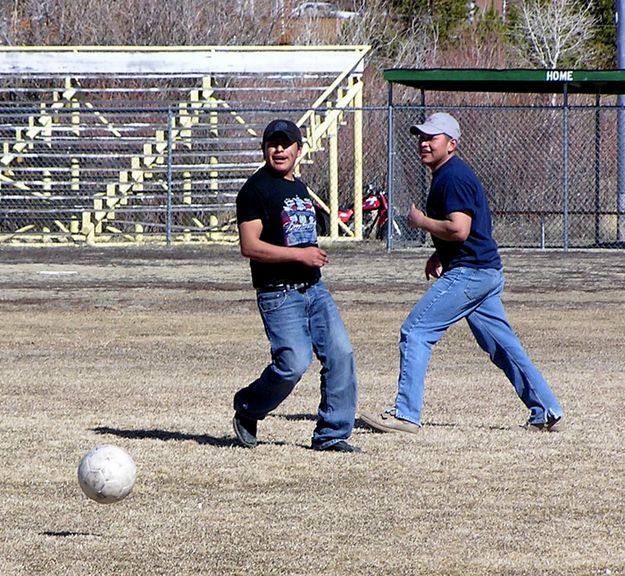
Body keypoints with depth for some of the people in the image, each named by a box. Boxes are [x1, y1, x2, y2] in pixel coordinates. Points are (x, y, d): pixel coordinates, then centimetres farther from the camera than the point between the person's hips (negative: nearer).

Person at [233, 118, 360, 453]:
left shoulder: (300, 188, 18)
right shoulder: (255, 189, -8)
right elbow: (249, 246, -17)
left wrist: (315, 256, 16)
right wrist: (300, 254, -19)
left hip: (314, 288, 8)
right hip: (278, 295, -8)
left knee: (341, 353, -6)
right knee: (295, 362, -17)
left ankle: (332, 434, 2)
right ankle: (247, 409, 10)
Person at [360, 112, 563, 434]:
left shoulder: (453, 178, -15)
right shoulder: (446, 175, 18)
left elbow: (459, 229, -26)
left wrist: (421, 221, -12)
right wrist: (439, 255, 15)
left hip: (469, 272, -11)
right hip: (486, 272, 11)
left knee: (415, 332, -11)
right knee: (501, 345, 15)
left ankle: (406, 415, -14)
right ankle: (545, 412, 17)